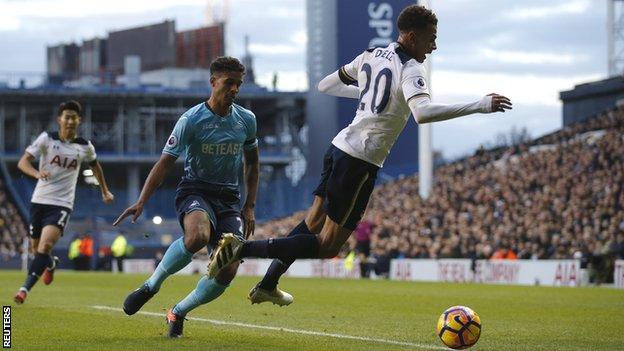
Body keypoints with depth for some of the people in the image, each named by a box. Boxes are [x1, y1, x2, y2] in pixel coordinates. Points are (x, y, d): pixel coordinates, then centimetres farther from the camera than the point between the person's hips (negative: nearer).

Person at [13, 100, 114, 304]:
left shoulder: (85, 147, 3)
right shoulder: (46, 139, -4)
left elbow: (95, 166, 24)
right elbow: (23, 162, -11)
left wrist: (105, 191, 33)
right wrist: (37, 173, -32)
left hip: (62, 204, -1)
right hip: (39, 201, 1)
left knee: (45, 246, -22)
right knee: (36, 248, 13)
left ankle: (25, 288, -21)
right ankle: (51, 264, 47)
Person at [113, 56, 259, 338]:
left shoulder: (246, 120, 5)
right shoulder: (191, 120, -9)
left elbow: (251, 163, 20)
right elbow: (165, 162, -10)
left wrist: (249, 206, 12)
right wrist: (141, 202, -20)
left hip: (229, 198, 4)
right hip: (195, 190, -4)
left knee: (228, 271, -14)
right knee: (198, 236, -40)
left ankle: (178, 313, 10)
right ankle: (151, 286, -17)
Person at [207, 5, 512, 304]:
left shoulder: (371, 55, 12)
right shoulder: (410, 70, -12)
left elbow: (325, 85, 22)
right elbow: (422, 112, -31)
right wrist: (479, 106, -28)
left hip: (339, 145, 9)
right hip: (361, 161, -8)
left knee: (313, 222, 25)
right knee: (327, 245, -2)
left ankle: (266, 286, 31)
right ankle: (243, 248, -11)